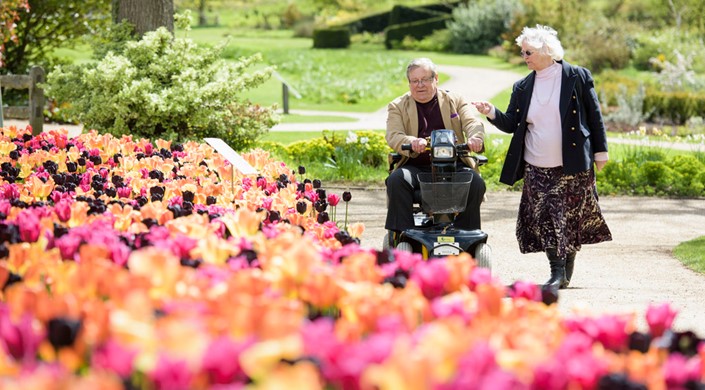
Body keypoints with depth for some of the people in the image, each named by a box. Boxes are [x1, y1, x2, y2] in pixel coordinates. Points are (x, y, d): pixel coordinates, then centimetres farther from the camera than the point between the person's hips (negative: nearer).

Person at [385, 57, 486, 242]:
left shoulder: (455, 100, 15)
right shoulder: (397, 106, 12)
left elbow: (472, 123, 0)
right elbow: (393, 136, -5)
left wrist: (476, 138, -27)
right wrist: (412, 143, -30)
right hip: (415, 167, 0)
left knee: (475, 183, -28)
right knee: (396, 180, -31)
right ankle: (400, 236, -29)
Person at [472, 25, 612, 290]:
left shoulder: (577, 77, -2)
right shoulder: (523, 88, 8)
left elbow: (594, 115, 1)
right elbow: (511, 124, 8)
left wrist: (600, 151, 0)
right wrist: (491, 113, -10)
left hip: (573, 166, -3)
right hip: (537, 169, 3)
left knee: (571, 217, 2)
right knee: (544, 218, -5)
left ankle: (568, 268, 18)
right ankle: (557, 272, 0)